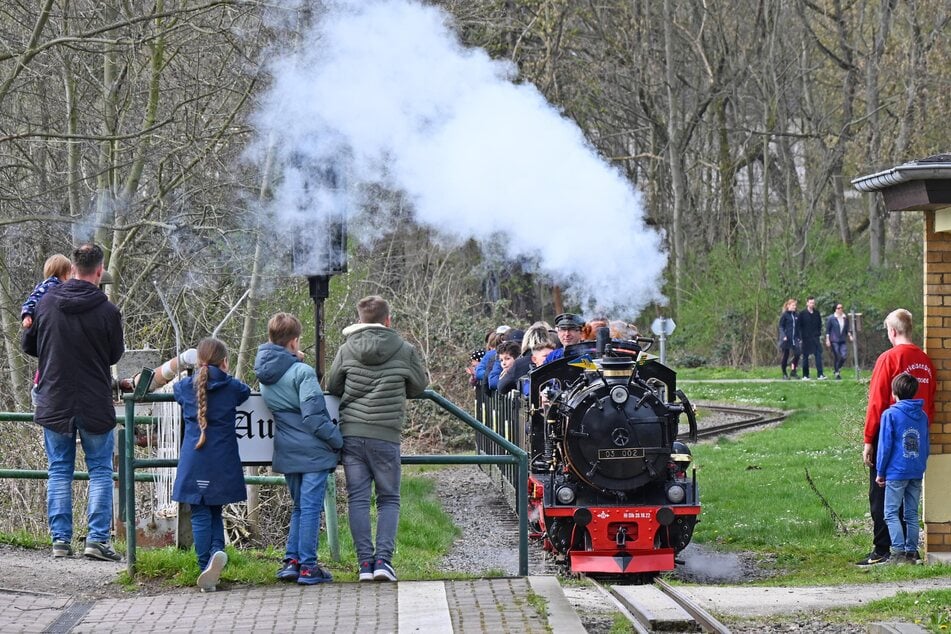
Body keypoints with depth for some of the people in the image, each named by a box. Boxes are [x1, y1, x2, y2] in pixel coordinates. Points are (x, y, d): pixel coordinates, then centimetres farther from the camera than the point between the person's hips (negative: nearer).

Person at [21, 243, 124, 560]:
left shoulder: (46, 303, -4)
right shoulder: (107, 312, -12)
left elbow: (28, 345, 8)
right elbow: (115, 355, 1)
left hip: (54, 403, 2)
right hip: (96, 405, -2)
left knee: (59, 471, 10)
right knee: (100, 472, 7)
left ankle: (60, 539, 6)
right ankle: (97, 539, 0)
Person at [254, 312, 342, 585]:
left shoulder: (265, 375, 6)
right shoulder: (302, 372, -16)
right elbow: (313, 416, -19)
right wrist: (338, 440, -9)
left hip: (287, 452, 7)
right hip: (313, 451, -7)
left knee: (299, 507, 18)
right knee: (310, 507, -2)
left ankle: (291, 560, 14)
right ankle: (308, 566, 0)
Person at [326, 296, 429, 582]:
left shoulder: (347, 350, 1)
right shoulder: (404, 351, -3)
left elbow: (332, 387, 10)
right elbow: (420, 385, 11)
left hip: (351, 433, 1)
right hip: (385, 437, -1)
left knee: (357, 498, 6)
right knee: (389, 499, 9)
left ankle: (365, 561, 2)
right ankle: (383, 558, -5)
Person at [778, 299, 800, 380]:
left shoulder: (797, 315, 11)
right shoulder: (784, 315, -4)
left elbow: (798, 327, 17)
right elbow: (781, 327, -5)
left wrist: (798, 336, 9)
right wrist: (784, 336, -16)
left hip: (794, 339, 4)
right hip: (786, 339, -4)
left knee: (797, 354, -10)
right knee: (785, 355, 2)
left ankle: (793, 372, 0)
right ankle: (784, 374, 13)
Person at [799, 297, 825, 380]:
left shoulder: (817, 313, 10)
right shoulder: (802, 314, -1)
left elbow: (820, 324, 17)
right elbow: (799, 326, 0)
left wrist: (819, 334, 6)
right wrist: (801, 336, -7)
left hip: (815, 338, 2)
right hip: (806, 338, -2)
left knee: (818, 355, -8)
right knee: (805, 357, 3)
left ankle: (820, 374, -11)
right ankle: (805, 375, 8)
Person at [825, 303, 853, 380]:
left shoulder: (845, 318, 8)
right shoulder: (831, 318, -3)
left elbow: (847, 328, 17)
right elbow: (827, 329, -1)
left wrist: (849, 335, 2)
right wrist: (827, 339, -6)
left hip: (843, 341, 4)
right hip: (834, 341, -4)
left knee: (843, 356, -8)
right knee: (836, 357, -4)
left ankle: (837, 369, 18)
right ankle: (837, 374, 8)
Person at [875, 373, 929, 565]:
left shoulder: (890, 414, -9)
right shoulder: (922, 416, 7)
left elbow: (885, 446, -8)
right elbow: (926, 446, 12)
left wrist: (880, 472, -1)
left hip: (896, 472, -5)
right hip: (917, 473, 5)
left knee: (891, 513, -2)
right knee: (912, 514, 11)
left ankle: (899, 551, -11)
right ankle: (912, 551, 11)